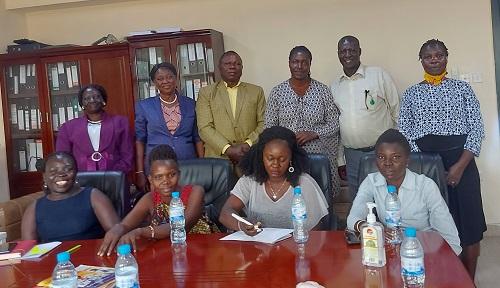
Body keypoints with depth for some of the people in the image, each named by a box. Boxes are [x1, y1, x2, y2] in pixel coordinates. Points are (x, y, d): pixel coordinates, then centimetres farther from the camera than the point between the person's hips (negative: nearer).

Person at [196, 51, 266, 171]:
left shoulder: (256, 91, 12)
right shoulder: (206, 93, 7)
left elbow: (264, 124, 6)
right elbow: (205, 128, -2)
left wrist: (249, 144, -10)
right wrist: (228, 149, -12)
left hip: (251, 159, 1)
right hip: (218, 158, -1)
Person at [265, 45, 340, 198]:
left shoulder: (323, 90, 3)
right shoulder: (277, 92, 4)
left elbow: (334, 124, 4)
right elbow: (269, 127, 6)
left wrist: (313, 133, -11)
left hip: (319, 156, 0)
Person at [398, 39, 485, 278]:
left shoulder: (462, 88, 7)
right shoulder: (411, 94, 10)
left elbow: (477, 129, 0)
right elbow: (405, 134, 3)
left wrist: (460, 165, -12)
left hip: (461, 161, 0)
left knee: (468, 223, 2)